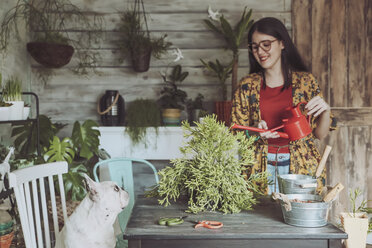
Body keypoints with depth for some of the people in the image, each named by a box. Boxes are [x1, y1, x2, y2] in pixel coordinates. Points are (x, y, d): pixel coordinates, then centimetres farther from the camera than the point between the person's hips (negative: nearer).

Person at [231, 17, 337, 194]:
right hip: (260, 167, 0)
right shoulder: (247, 86, 6)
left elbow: (320, 134, 6)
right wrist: (255, 132, -11)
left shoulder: (305, 81, 4)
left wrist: (325, 111, -11)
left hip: (301, 166, 0)